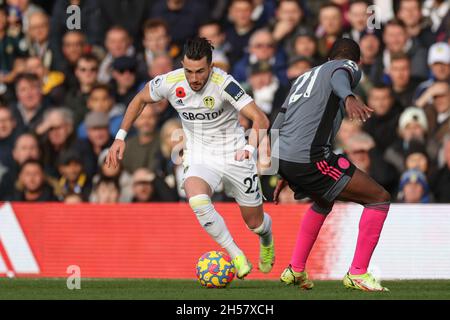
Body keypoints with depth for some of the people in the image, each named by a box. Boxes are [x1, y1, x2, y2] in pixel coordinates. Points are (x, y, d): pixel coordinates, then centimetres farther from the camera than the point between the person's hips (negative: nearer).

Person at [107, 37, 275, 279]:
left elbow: (260, 119, -31)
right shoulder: (171, 82, -14)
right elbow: (140, 99, 8)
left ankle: (267, 240, 49)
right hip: (199, 157, 2)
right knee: (197, 201, -32)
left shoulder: (223, 84, -25)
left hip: (235, 156, -2)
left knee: (254, 223, 9)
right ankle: (236, 256, -16)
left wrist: (251, 147, -48)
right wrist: (120, 137, 4)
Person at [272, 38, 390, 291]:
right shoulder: (350, 67, 8)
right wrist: (349, 98, -43)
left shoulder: (305, 77, 30)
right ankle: (357, 274, -2)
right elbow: (339, 77, -20)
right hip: (309, 157, -8)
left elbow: (276, 127, 33)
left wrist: (285, 176, 41)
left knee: (323, 202, 36)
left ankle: (296, 270, 34)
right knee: (380, 199, 2)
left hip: (280, 157, 8)